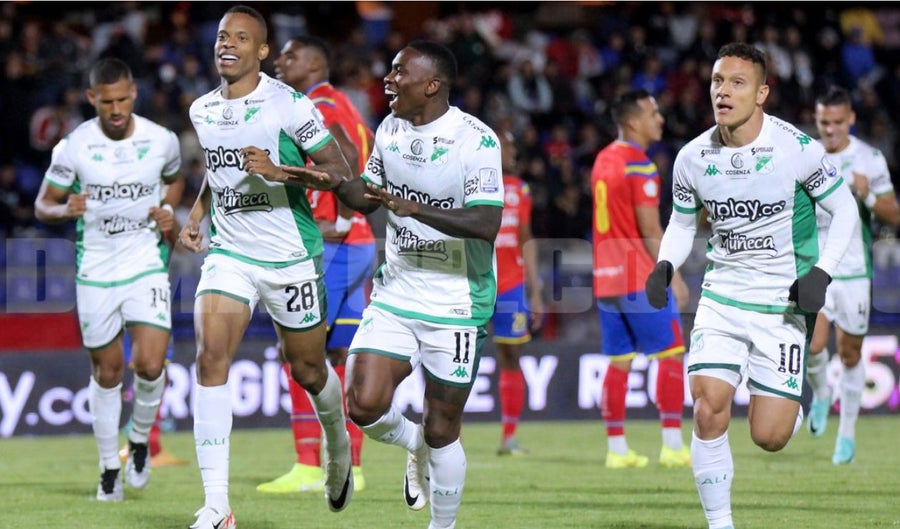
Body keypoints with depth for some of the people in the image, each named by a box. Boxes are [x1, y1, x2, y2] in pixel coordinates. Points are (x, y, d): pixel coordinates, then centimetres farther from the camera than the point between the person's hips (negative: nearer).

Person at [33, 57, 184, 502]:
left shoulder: (162, 141, -5)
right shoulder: (73, 147, -9)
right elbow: (43, 206, 1)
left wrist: (167, 209, -3)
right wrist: (66, 210, -21)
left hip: (147, 264, 0)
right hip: (96, 270, 0)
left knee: (150, 365, -15)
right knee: (107, 372, 8)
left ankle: (140, 442, 14)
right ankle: (109, 469, 23)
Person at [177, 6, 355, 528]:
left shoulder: (289, 105, -11)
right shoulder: (202, 110, 7)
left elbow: (340, 171, -12)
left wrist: (279, 172, -25)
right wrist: (196, 215, 13)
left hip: (290, 258, -4)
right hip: (228, 253, 4)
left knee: (308, 370, 10)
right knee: (211, 358, -17)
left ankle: (339, 446, 47)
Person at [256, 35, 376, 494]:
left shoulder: (318, 106, -10)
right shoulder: (343, 108, 19)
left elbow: (348, 156, -27)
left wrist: (340, 222, -23)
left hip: (332, 248, -10)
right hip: (361, 248, 10)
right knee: (343, 359, 10)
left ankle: (307, 468, -10)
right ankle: (351, 468, 9)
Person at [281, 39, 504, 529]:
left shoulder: (476, 139, -16)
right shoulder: (390, 129, 5)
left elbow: (487, 225, -23)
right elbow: (371, 196, 19)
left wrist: (414, 209, -32)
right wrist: (335, 186, -2)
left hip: (455, 303, -5)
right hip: (394, 292, 5)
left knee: (441, 432, 1)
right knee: (365, 406, -9)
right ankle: (417, 452, 24)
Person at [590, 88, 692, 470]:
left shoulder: (603, 160, 12)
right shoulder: (639, 166, -13)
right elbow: (650, 231, -15)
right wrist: (673, 278, -9)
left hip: (606, 277, 8)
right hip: (641, 279, -8)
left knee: (619, 362, 8)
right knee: (671, 355, -2)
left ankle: (616, 449, 7)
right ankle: (673, 445, -6)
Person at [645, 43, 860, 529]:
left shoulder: (796, 149, -13)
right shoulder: (692, 159, -3)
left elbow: (845, 211, -1)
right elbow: (682, 222, 14)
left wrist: (821, 273, -14)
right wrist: (665, 265, -5)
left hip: (782, 302, -3)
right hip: (721, 298, 3)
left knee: (769, 438, -4)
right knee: (708, 414, -13)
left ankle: (792, 399, 32)